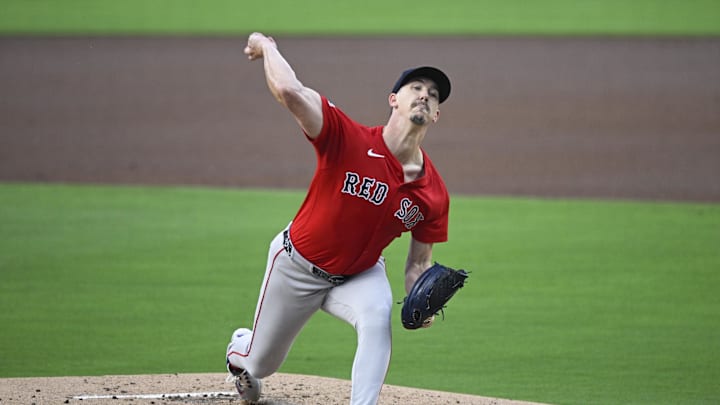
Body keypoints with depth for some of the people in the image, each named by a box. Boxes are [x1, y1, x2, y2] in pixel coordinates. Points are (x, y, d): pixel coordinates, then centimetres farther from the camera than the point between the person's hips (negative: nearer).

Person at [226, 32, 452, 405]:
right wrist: (266, 46, -25)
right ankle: (240, 348, 58)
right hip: (297, 264, -2)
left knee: (377, 317, -35)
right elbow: (289, 92, -42)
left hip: (359, 275, 2)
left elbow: (419, 261, -5)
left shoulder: (434, 195, -16)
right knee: (261, 363, 18)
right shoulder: (349, 140, -29)